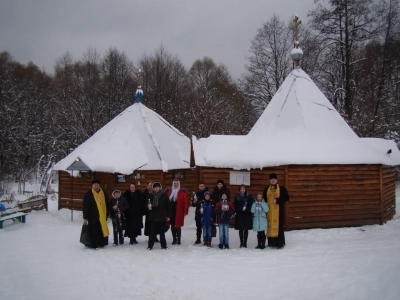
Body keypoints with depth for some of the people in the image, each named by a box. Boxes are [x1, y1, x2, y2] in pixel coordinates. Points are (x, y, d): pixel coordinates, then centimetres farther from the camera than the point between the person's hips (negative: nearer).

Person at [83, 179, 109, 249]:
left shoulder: (103, 194, 12)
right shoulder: (88, 194, -4)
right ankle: (94, 245, 4)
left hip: (102, 217, 5)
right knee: (94, 231, -3)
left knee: (103, 230, 9)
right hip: (93, 217, -5)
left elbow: (106, 205, 21)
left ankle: (101, 244, 20)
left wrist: (106, 214, 18)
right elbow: (85, 206, -7)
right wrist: (85, 217, -11)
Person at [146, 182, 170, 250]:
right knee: (152, 232, 2)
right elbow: (146, 205, 9)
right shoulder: (150, 196, 1)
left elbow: (168, 206, 2)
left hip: (162, 217, 0)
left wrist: (168, 216, 0)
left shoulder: (164, 195, -2)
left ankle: (163, 245, 17)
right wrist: (148, 207, -15)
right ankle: (150, 245, 11)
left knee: (162, 232, 7)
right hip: (152, 217, 1)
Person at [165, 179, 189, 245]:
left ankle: (178, 239, 10)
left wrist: (185, 211, -12)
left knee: (178, 226, -1)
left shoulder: (183, 192, -3)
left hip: (179, 212, -4)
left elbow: (185, 202, -7)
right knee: (172, 226, 10)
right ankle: (174, 239, 21)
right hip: (171, 211, 4)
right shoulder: (168, 191, 8)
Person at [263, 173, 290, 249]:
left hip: (278, 211, -3)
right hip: (269, 211, 3)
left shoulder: (282, 189, 2)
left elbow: (286, 198, -1)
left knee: (279, 226, -7)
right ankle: (271, 242, 11)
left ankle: (280, 243, -2)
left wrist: (278, 200, -14)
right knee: (270, 225, 3)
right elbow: (264, 199, 17)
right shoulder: (266, 189, 13)